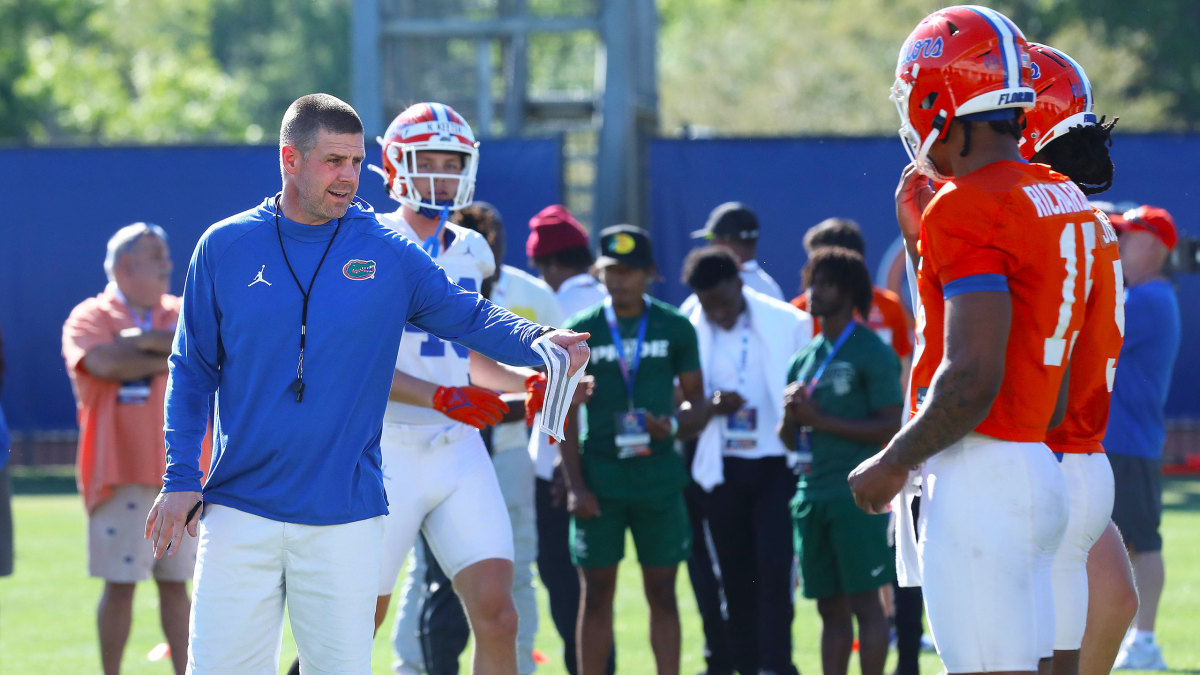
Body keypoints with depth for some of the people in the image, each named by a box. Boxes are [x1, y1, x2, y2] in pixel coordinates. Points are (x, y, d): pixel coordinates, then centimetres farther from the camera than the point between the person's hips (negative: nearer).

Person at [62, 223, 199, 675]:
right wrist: (173, 358, -11)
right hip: (121, 472, -4)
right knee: (120, 583, -4)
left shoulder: (182, 314, 14)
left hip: (180, 471, 4)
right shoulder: (90, 317, 0)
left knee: (175, 582, 7)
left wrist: (146, 341, -15)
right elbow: (103, 363, -19)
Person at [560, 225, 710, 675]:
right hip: (599, 477, 0)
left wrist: (673, 424, -14)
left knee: (662, 594, 2)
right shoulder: (581, 332, 3)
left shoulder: (675, 328, 5)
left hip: (658, 474, 0)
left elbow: (697, 403, 9)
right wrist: (575, 485, -4)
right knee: (597, 595, 2)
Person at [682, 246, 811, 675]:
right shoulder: (689, 332, 1)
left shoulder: (788, 323, -2)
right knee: (736, 576, 6)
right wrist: (711, 405, -14)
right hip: (723, 469, 2)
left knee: (774, 570, -11)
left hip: (778, 463, -2)